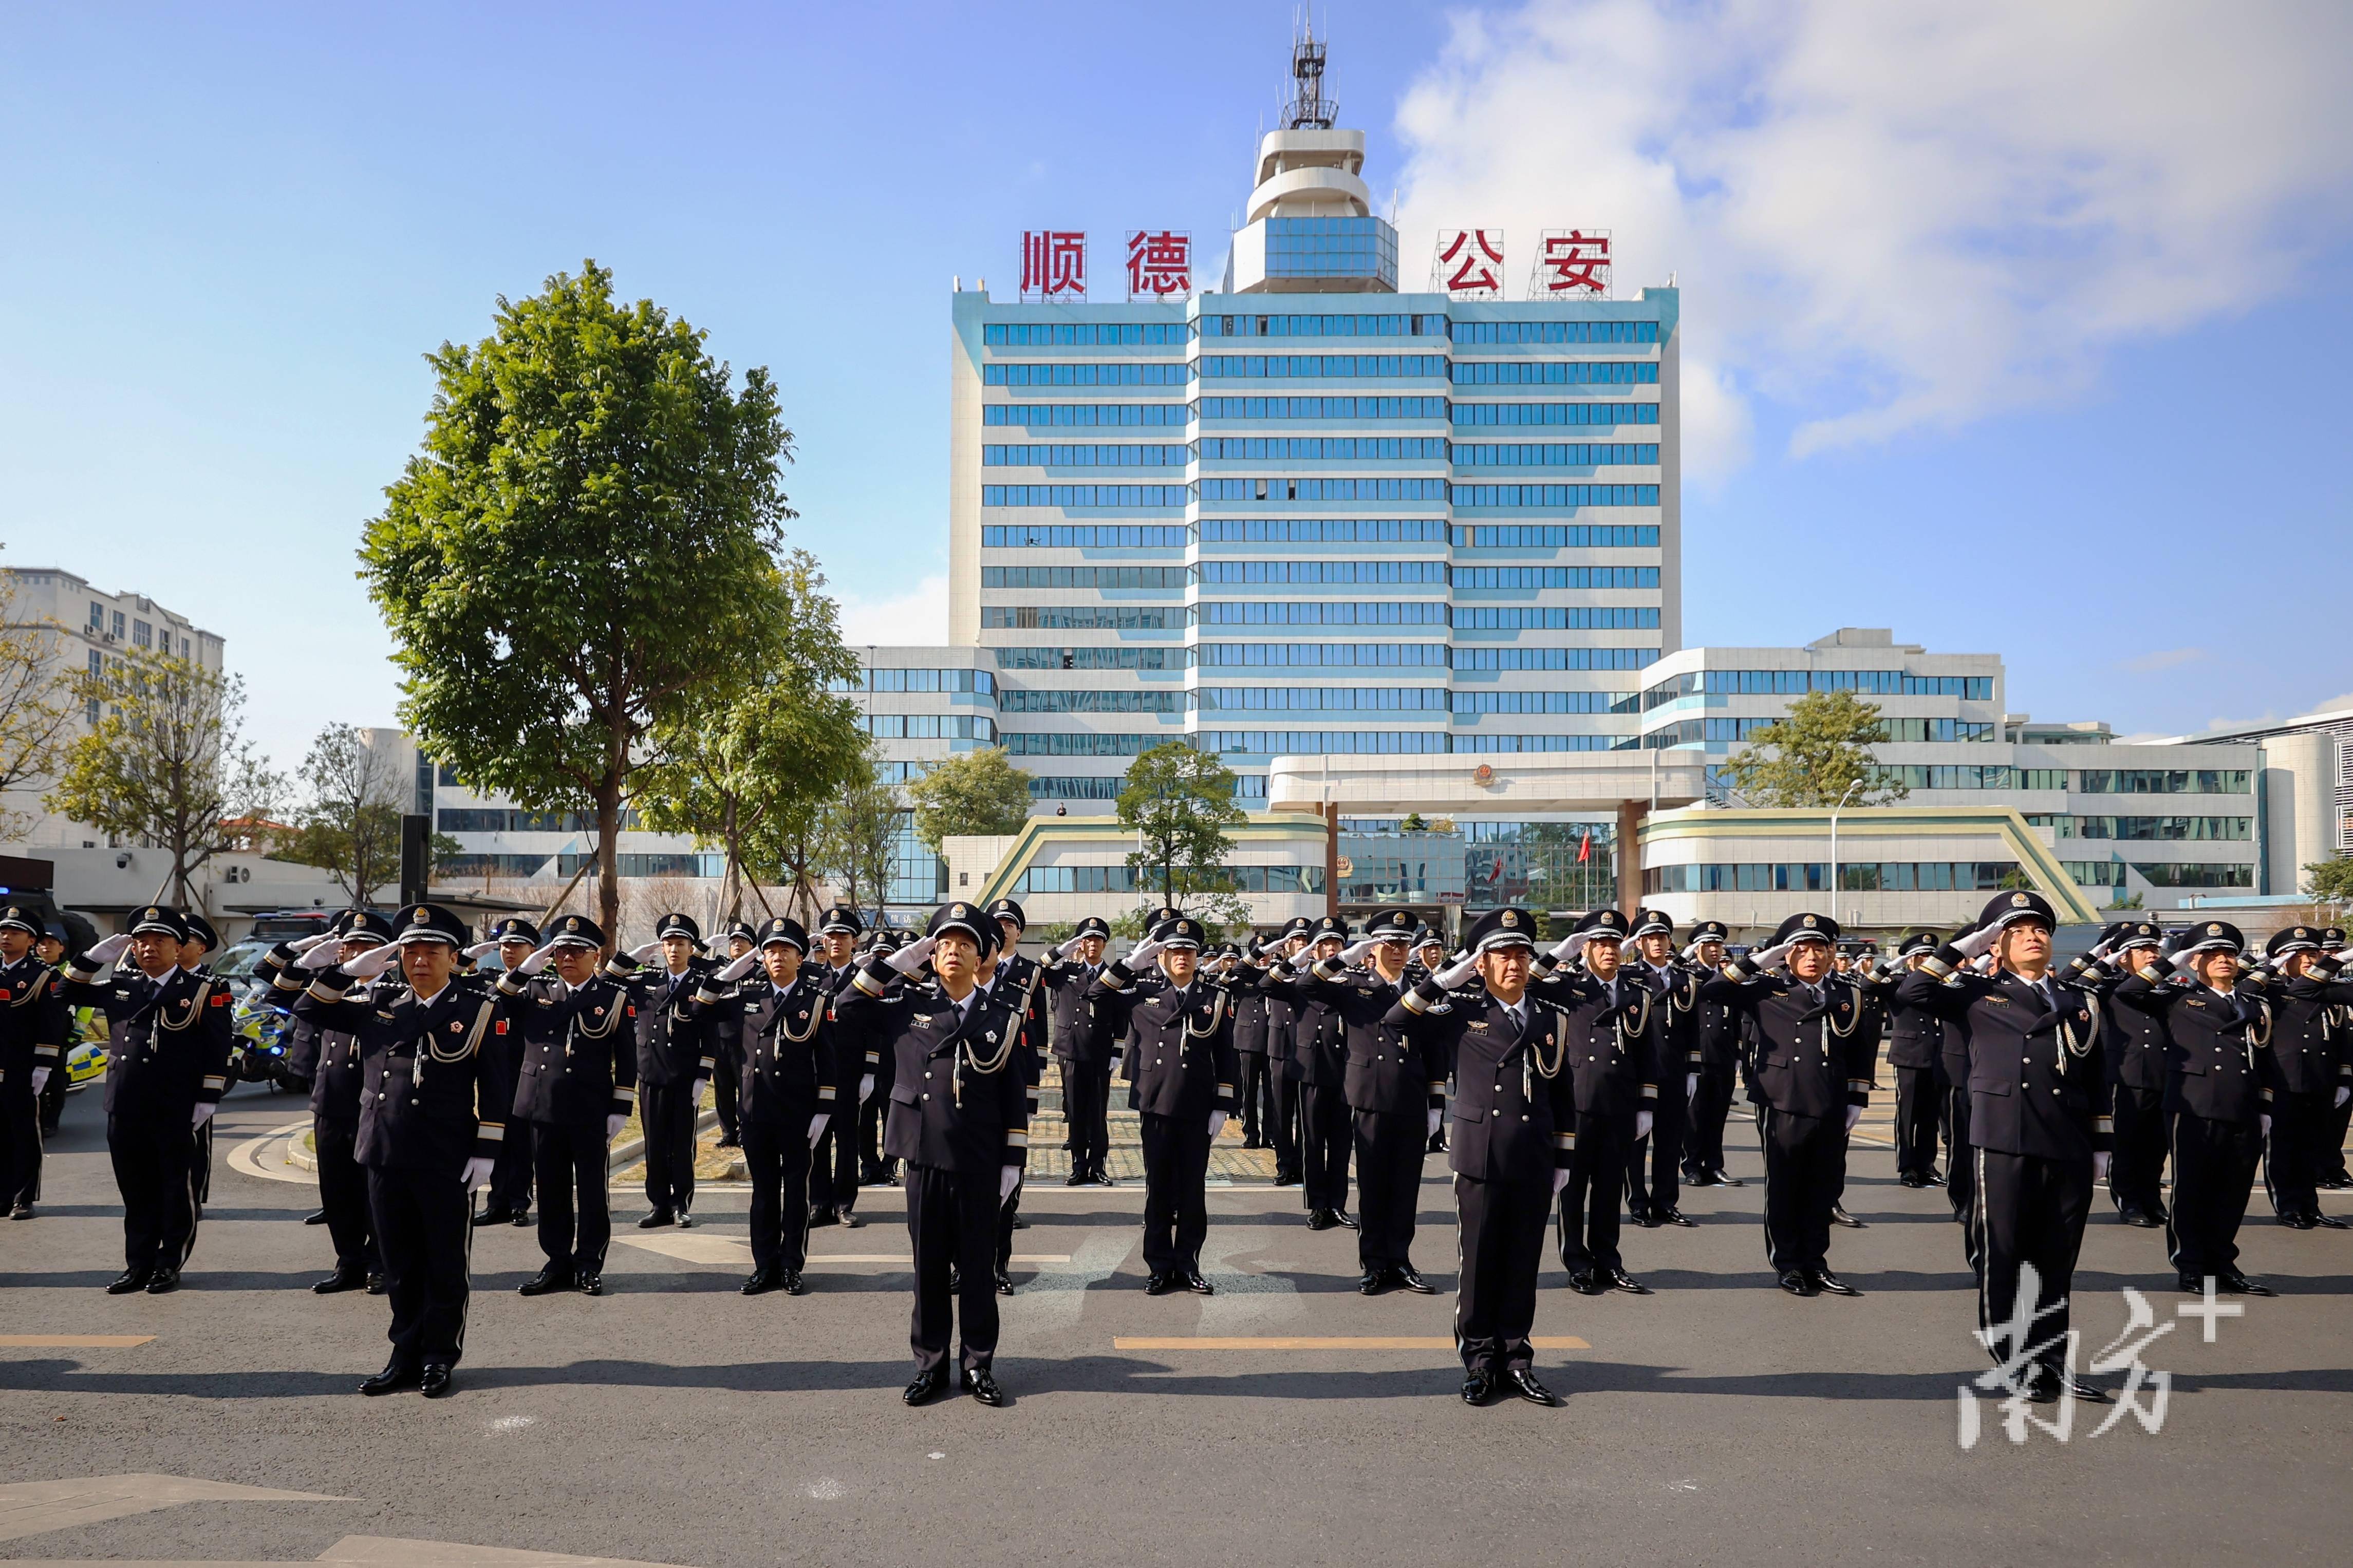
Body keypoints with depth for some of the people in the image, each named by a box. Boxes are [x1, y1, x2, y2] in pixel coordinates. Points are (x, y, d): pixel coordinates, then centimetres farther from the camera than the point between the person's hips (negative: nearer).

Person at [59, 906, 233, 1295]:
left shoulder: (205, 992, -3)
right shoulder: (119, 988, 11)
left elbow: (218, 1054, -5)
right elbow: (69, 994, 20)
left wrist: (207, 1102, -11)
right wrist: (96, 957, 5)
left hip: (181, 1116, -4)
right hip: (126, 1113, 4)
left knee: (180, 1191, 4)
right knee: (137, 1193, 12)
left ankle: (170, 1266, 16)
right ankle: (139, 1265, 22)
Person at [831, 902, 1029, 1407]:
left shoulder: (1002, 1019, 2)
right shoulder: (908, 1006, 3)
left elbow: (1015, 1096, 4)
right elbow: (846, 1009, 0)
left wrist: (1013, 1162, 0)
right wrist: (897, 962, -5)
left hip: (980, 1166, 0)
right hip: (925, 1160, 0)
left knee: (977, 1267, 8)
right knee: (928, 1266, 10)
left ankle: (978, 1366, 20)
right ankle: (930, 1364, 22)